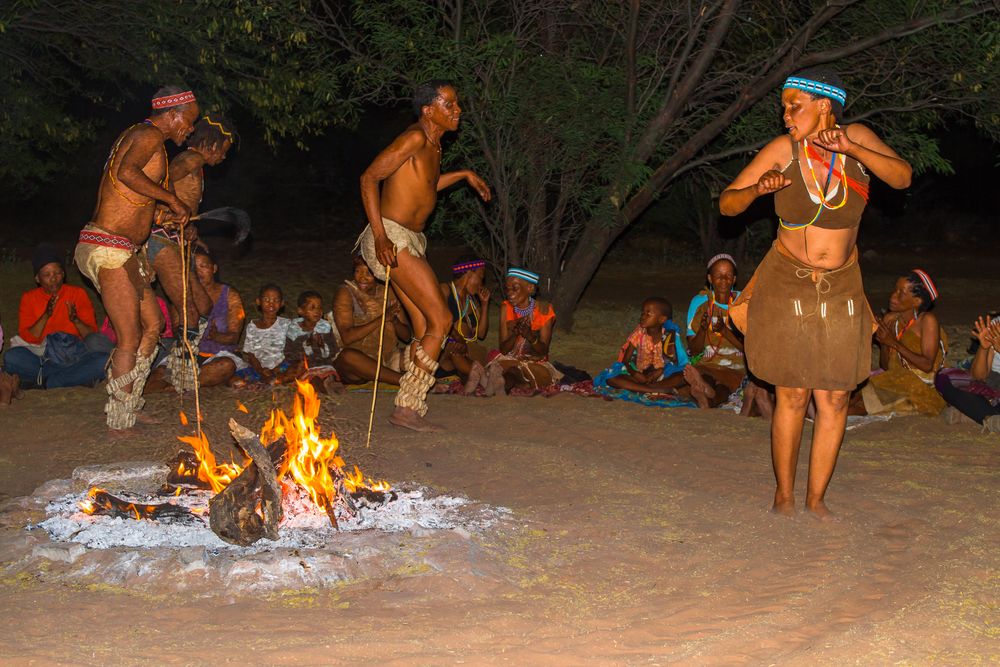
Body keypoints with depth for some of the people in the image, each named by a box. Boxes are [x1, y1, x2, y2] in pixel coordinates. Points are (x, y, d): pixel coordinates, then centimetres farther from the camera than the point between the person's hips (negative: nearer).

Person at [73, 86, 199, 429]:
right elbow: (127, 173, -30)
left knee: (152, 325, 15)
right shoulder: (149, 134, -11)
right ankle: (120, 424, 2)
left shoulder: (136, 136, 20)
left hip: (124, 252, 11)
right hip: (108, 249, -11)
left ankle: (131, 406, 22)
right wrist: (172, 199, -20)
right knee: (130, 339, -6)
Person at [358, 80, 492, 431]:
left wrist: (463, 175, 30)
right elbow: (369, 177, -18)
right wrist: (380, 235, -25)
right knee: (441, 320, -13)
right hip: (392, 238, -10)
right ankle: (406, 407, -9)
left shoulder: (434, 144, 16)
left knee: (425, 331, 7)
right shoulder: (414, 138, -13)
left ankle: (411, 408, 10)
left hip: (410, 241, 10)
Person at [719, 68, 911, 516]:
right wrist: (757, 189, -26)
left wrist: (850, 149, -27)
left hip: (840, 287, 2)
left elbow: (902, 177, -16)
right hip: (787, 284, -2)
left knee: (835, 399, 1)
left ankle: (816, 499, 13)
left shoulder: (857, 138, -2)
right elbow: (727, 204, -5)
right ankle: (783, 496, 11)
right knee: (792, 395, -2)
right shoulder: (783, 149, -6)